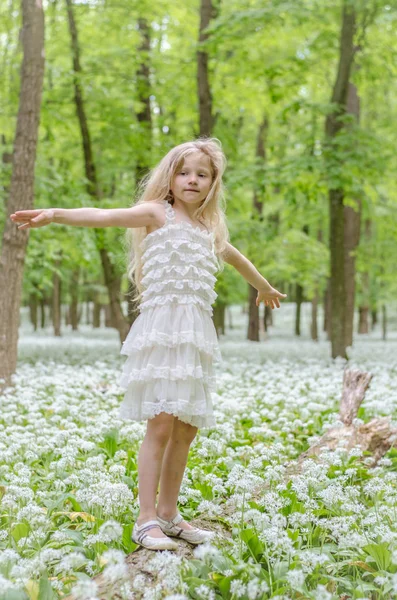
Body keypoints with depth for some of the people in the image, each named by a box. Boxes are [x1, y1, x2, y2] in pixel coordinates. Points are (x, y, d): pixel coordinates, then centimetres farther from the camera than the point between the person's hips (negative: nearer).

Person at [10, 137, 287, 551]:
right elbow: (104, 216, -15)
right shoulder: (157, 213, 2)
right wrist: (54, 214, -32)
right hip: (163, 328, -6)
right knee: (160, 424, -13)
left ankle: (168, 514, 16)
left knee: (186, 431, 6)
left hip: (197, 336, 6)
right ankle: (146, 519, -8)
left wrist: (264, 288, 57)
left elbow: (235, 257, 41)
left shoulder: (210, 228, 20)